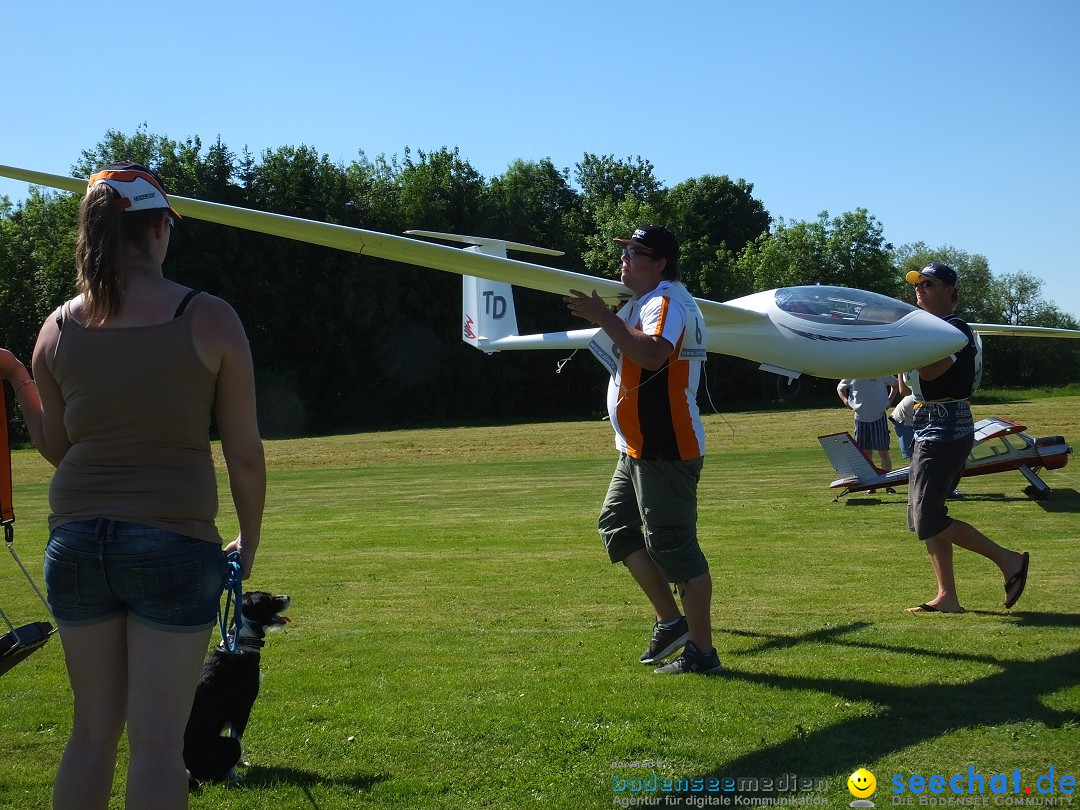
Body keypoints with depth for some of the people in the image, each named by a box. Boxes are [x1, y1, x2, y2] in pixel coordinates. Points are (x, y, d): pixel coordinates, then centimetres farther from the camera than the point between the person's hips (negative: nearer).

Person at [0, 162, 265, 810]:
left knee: (93, 732, 17)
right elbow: (244, 453, -3)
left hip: (76, 543, 4)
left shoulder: (59, 329, 4)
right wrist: (250, 539, 12)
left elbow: (56, 446, 14)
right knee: (158, 741, 1)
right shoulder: (210, 319, -6)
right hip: (175, 544, -4)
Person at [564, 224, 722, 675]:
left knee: (671, 544, -7)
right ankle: (671, 621, 20)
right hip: (638, 448, 12)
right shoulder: (647, 302, 20)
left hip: (664, 450, -12)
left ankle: (702, 652, 1)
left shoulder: (668, 302, -15)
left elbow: (652, 354, -34)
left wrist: (604, 319, -30)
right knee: (616, 525, 16)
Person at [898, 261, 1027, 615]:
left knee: (928, 520, -13)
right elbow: (907, 387, 17)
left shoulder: (955, 330, -11)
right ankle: (947, 597, 13)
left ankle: (1008, 560, -5)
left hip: (947, 429, -10)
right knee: (922, 517, 10)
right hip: (928, 429, 10)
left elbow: (929, 371, -27)